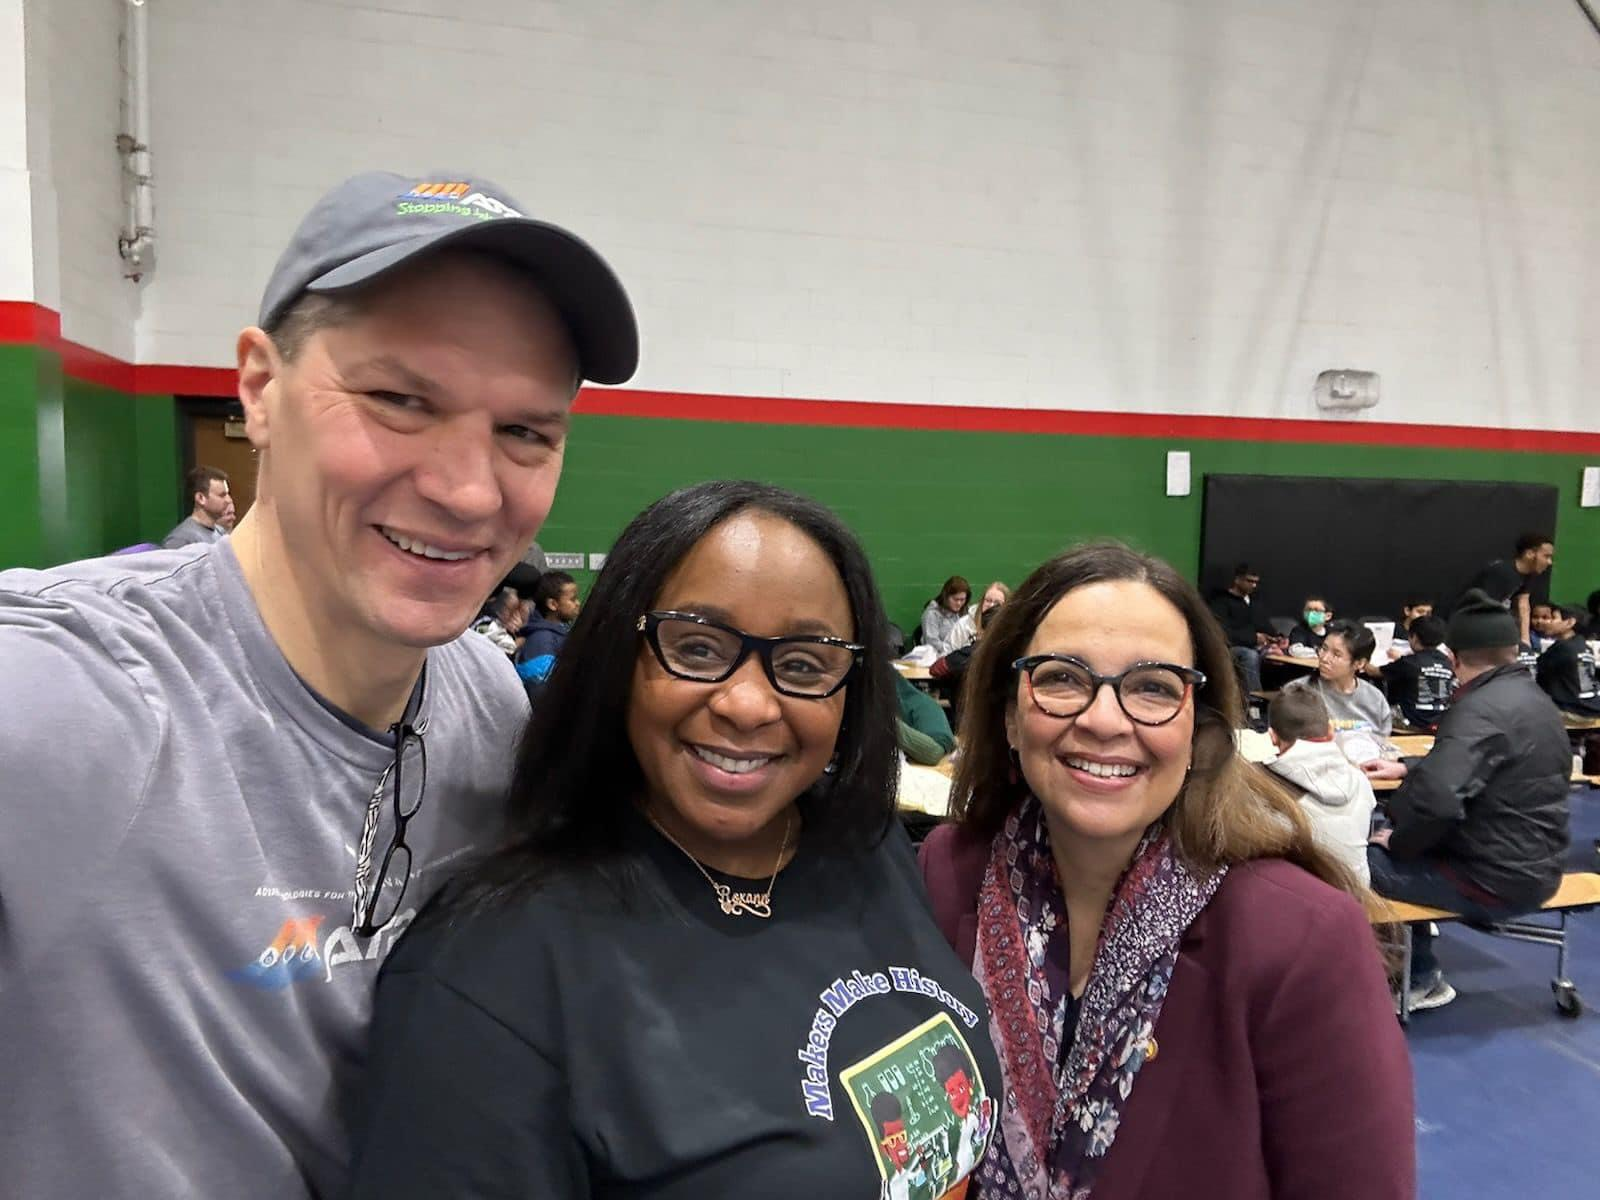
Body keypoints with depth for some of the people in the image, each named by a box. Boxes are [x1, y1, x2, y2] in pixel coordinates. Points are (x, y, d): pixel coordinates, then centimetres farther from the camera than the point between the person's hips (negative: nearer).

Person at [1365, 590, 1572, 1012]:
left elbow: (1436, 801, -35)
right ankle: (1412, 966, 28)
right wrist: (1405, 767, 21)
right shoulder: (1531, 697, 7)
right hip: (1532, 866, 10)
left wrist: (1397, 844, -17)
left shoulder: (1480, 710, -25)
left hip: (1496, 881, -10)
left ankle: (1421, 979, 18)